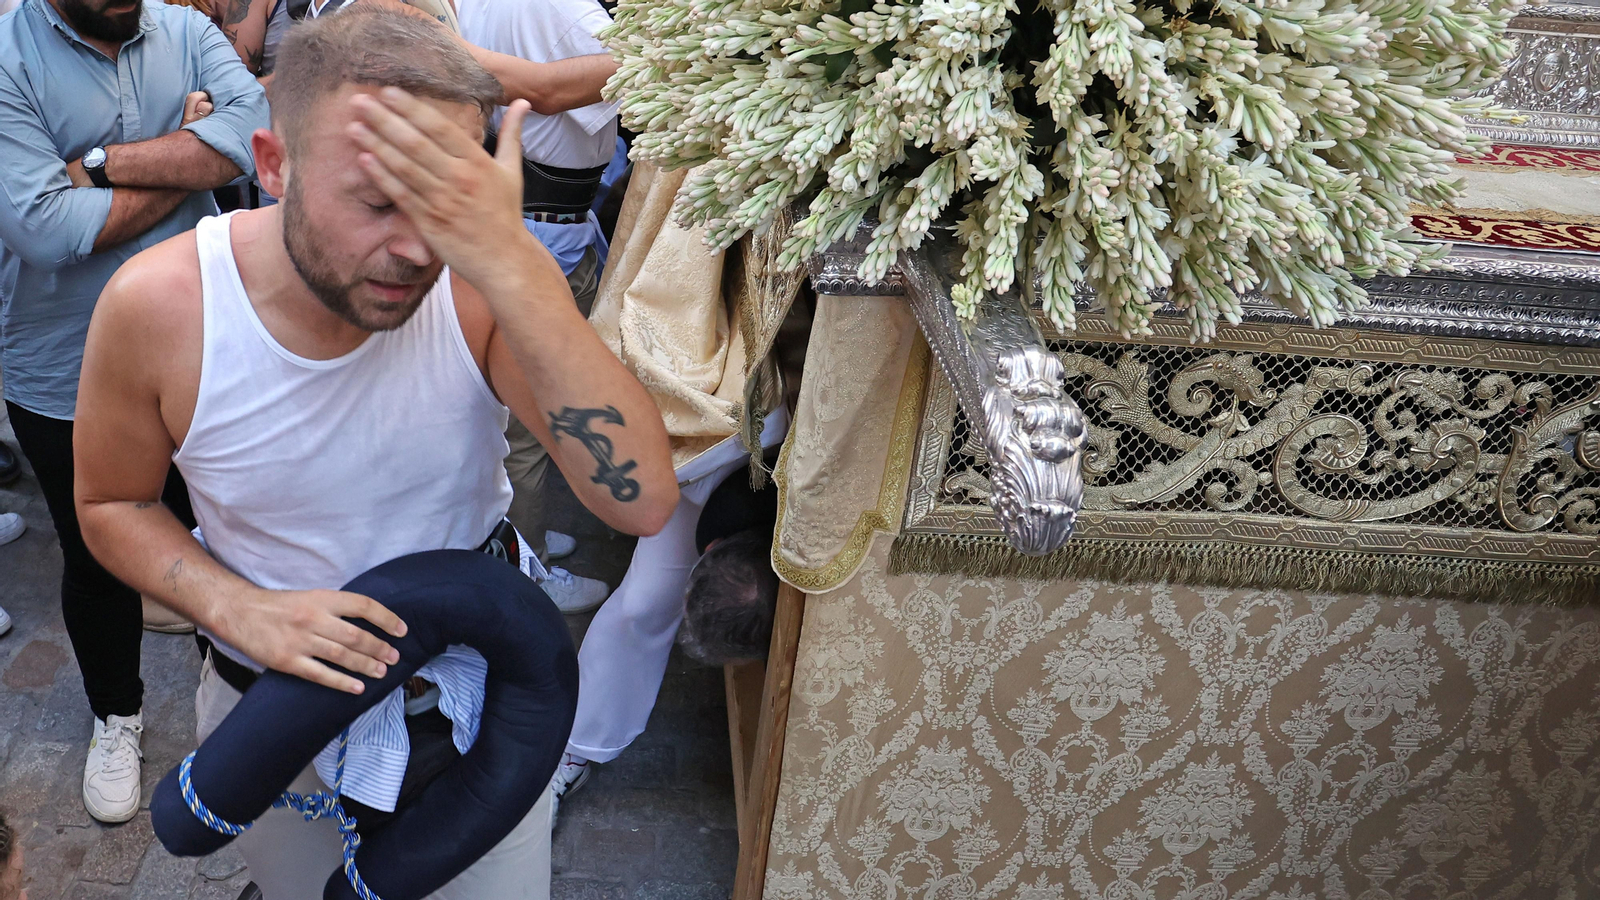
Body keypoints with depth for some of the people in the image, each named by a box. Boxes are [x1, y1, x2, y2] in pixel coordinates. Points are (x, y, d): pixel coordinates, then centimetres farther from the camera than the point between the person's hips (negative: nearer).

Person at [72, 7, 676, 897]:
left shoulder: (485, 286, -27)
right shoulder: (157, 306, -23)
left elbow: (643, 500, -38)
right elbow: (112, 505, -5)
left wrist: (514, 265, -47)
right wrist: (238, 607, -24)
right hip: (279, 696, 1)